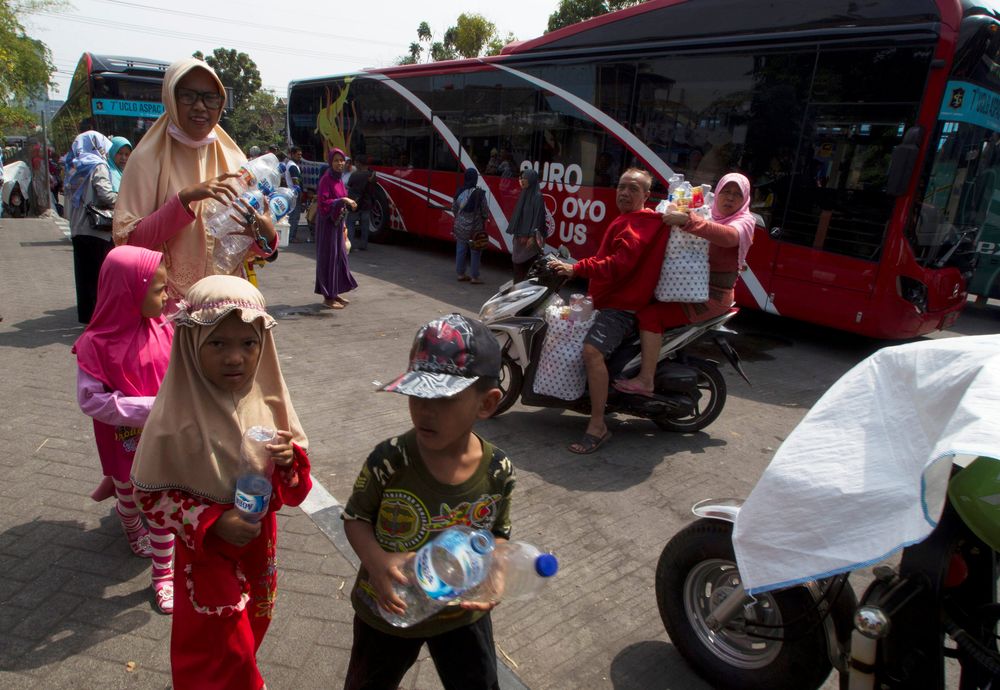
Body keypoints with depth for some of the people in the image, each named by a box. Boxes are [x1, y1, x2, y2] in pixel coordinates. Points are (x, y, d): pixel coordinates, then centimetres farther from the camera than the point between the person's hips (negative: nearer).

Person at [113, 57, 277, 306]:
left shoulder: (233, 160, 5)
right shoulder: (149, 159, -4)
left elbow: (248, 248, 8)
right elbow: (127, 241, -11)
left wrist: (266, 236, -15)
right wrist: (185, 198, -21)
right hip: (170, 301, -3)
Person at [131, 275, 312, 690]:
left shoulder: (267, 399, -13)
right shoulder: (177, 414, -24)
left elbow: (297, 481, -2)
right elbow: (152, 493, -13)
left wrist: (290, 458, -25)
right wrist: (212, 522, -24)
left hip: (259, 542, 4)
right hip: (206, 550, -4)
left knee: (250, 629, 27)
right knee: (218, 656, 13)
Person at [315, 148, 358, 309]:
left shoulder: (339, 178, 10)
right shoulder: (326, 179, -15)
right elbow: (322, 202, -23)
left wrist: (348, 203, 7)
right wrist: (343, 200, -28)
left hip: (337, 222, 9)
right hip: (327, 223, -9)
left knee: (339, 256, 13)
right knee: (328, 257, -3)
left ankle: (335, 293, 24)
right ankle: (328, 297, 3)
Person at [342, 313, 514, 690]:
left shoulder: (498, 471, -20)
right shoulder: (390, 460, -28)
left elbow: (498, 536, -4)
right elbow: (356, 518, -13)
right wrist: (376, 561, -32)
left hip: (462, 613, 1)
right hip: (387, 608, -1)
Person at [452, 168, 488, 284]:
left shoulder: (459, 192, -2)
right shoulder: (479, 193, -15)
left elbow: (454, 209, 7)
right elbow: (485, 212, -9)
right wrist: (483, 219, 11)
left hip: (460, 226, 4)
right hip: (475, 228, -4)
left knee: (460, 250, 13)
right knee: (475, 252, 5)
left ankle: (461, 274, 22)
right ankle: (474, 277, 8)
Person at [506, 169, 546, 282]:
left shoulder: (537, 196, -11)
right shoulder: (524, 194, 13)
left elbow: (538, 217, -16)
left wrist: (533, 236, -21)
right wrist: (515, 233, 16)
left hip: (529, 237, -8)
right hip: (520, 236, 8)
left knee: (529, 266, -5)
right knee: (517, 264, 9)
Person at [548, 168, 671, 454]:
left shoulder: (638, 224, -15)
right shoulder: (627, 220, 20)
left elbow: (619, 264, -27)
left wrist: (577, 268, -27)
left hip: (622, 304, -12)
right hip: (612, 298, 12)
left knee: (592, 350, -32)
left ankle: (597, 426, -28)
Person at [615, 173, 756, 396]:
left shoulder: (744, 221, -8)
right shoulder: (708, 215, 15)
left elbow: (728, 236, -32)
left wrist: (687, 220, -44)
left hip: (712, 297, -8)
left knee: (651, 314, -22)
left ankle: (645, 380, -18)